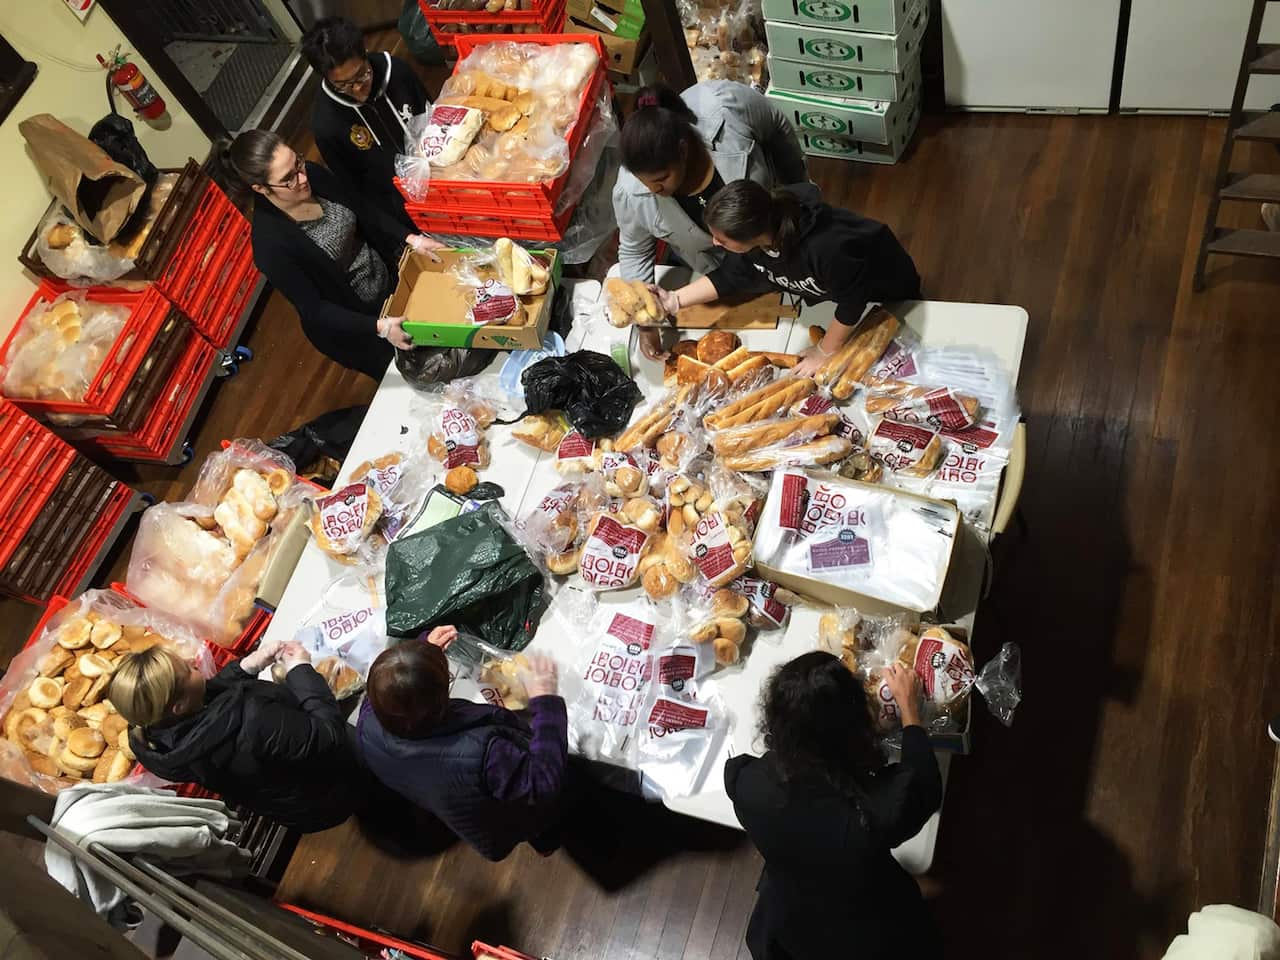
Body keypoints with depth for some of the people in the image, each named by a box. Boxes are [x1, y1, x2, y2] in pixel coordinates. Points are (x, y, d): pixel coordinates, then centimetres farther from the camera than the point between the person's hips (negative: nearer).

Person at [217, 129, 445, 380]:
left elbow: (365, 214, -3)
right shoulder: (270, 244, -34)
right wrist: (379, 327, -36)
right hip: (354, 323, -5)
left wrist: (411, 239, -17)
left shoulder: (312, 174, -18)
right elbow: (313, 309, -27)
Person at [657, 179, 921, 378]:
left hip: (886, 286, -5)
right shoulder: (753, 232, -29)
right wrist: (672, 300, -23)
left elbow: (851, 303, -33)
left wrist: (825, 351, -19)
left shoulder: (826, 248, -50)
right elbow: (729, 277, -12)